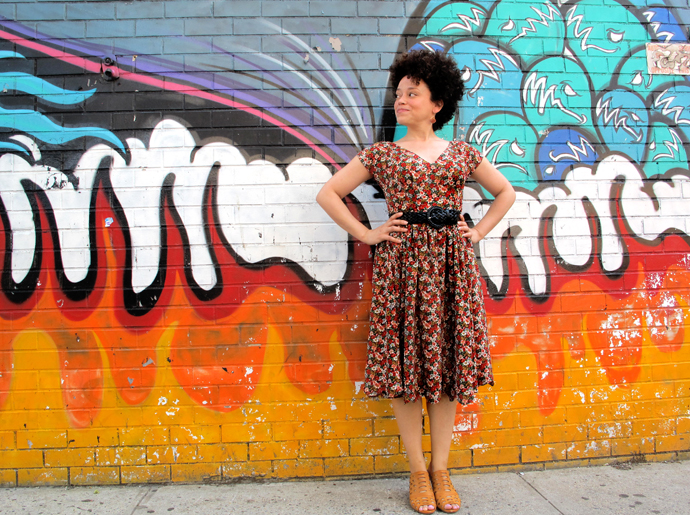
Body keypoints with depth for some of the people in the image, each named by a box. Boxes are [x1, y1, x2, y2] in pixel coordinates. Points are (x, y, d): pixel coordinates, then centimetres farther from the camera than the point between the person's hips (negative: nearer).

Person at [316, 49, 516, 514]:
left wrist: (477, 232, 9)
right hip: (401, 264, -1)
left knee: (448, 363, 4)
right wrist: (368, 234, 1)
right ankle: (417, 471, 15)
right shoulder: (381, 154, 7)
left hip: (451, 265, 2)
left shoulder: (462, 154, 11)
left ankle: (441, 469, 18)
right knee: (405, 368, 0)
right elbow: (328, 194, 8)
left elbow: (506, 192, 22)